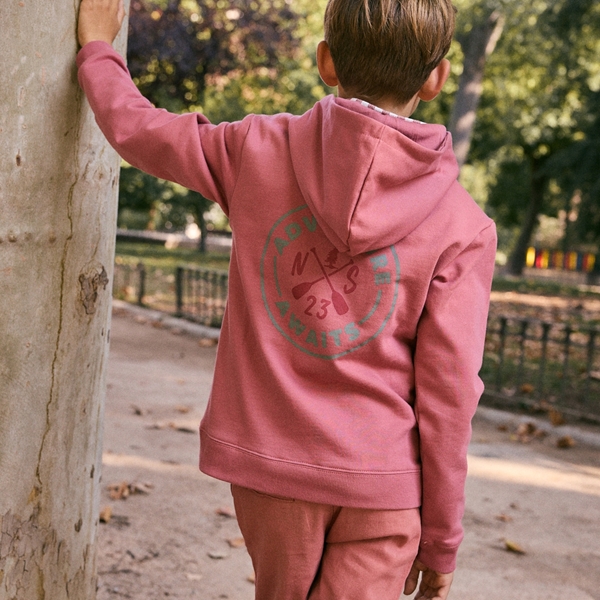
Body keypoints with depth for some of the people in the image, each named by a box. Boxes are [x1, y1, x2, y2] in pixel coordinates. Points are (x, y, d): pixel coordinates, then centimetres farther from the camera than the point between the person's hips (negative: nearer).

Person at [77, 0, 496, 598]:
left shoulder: (259, 151, -4)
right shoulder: (464, 226, -7)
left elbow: (133, 127, 9)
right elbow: (447, 393, -8)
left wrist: (97, 48, 30)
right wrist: (441, 540, 2)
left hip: (269, 458, 3)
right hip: (382, 481, -2)